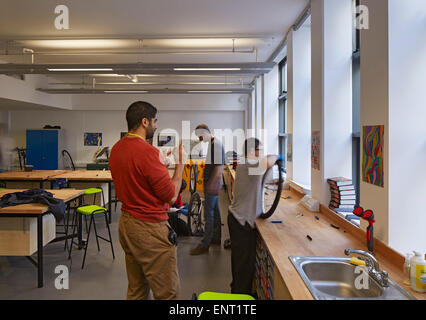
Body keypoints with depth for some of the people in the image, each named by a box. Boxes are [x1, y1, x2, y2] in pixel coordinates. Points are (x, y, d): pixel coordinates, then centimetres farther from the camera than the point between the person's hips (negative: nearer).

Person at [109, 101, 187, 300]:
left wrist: (161, 162, 17)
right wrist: (180, 163, -4)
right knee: (167, 292, 4)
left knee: (136, 290, 20)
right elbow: (171, 195, -16)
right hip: (150, 229, -9)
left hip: (126, 222, 10)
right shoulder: (147, 152, -21)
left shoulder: (116, 149, 6)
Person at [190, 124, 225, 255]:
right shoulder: (210, 144, 13)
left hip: (213, 185, -10)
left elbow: (219, 167, -22)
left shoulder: (216, 144, -17)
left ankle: (205, 245, 1)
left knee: (208, 214, -5)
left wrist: (212, 185, -22)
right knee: (215, 211, 16)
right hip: (210, 184, 10)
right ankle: (216, 238, 28)